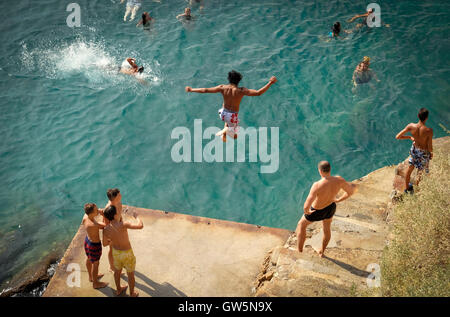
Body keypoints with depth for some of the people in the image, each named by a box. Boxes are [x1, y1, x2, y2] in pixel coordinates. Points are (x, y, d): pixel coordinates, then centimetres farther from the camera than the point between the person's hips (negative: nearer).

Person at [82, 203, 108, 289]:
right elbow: (106, 225, -27)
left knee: (89, 259, 30)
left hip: (87, 240, 8)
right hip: (95, 245, -8)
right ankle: (95, 283, 40)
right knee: (95, 264, 17)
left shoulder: (85, 216, -20)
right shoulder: (93, 225, -42)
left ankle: (91, 277, 56)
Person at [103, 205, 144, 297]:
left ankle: (118, 290, 52)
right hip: (127, 254, -4)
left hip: (115, 252, 4)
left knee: (117, 271, 30)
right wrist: (136, 216, -18)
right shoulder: (122, 225, -35)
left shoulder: (106, 229, -18)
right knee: (130, 274, 20)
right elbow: (140, 226, -36)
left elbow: (105, 244, -2)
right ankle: (132, 294, 39)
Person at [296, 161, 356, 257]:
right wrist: (338, 200, 10)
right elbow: (351, 191, -8)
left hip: (317, 211, -4)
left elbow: (306, 207, -44)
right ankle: (322, 252, 56)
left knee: (301, 225, 26)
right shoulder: (339, 180, -27)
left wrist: (307, 212, -19)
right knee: (327, 228, 32)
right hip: (331, 208, 5)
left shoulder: (317, 185, -42)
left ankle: (300, 253, 35)